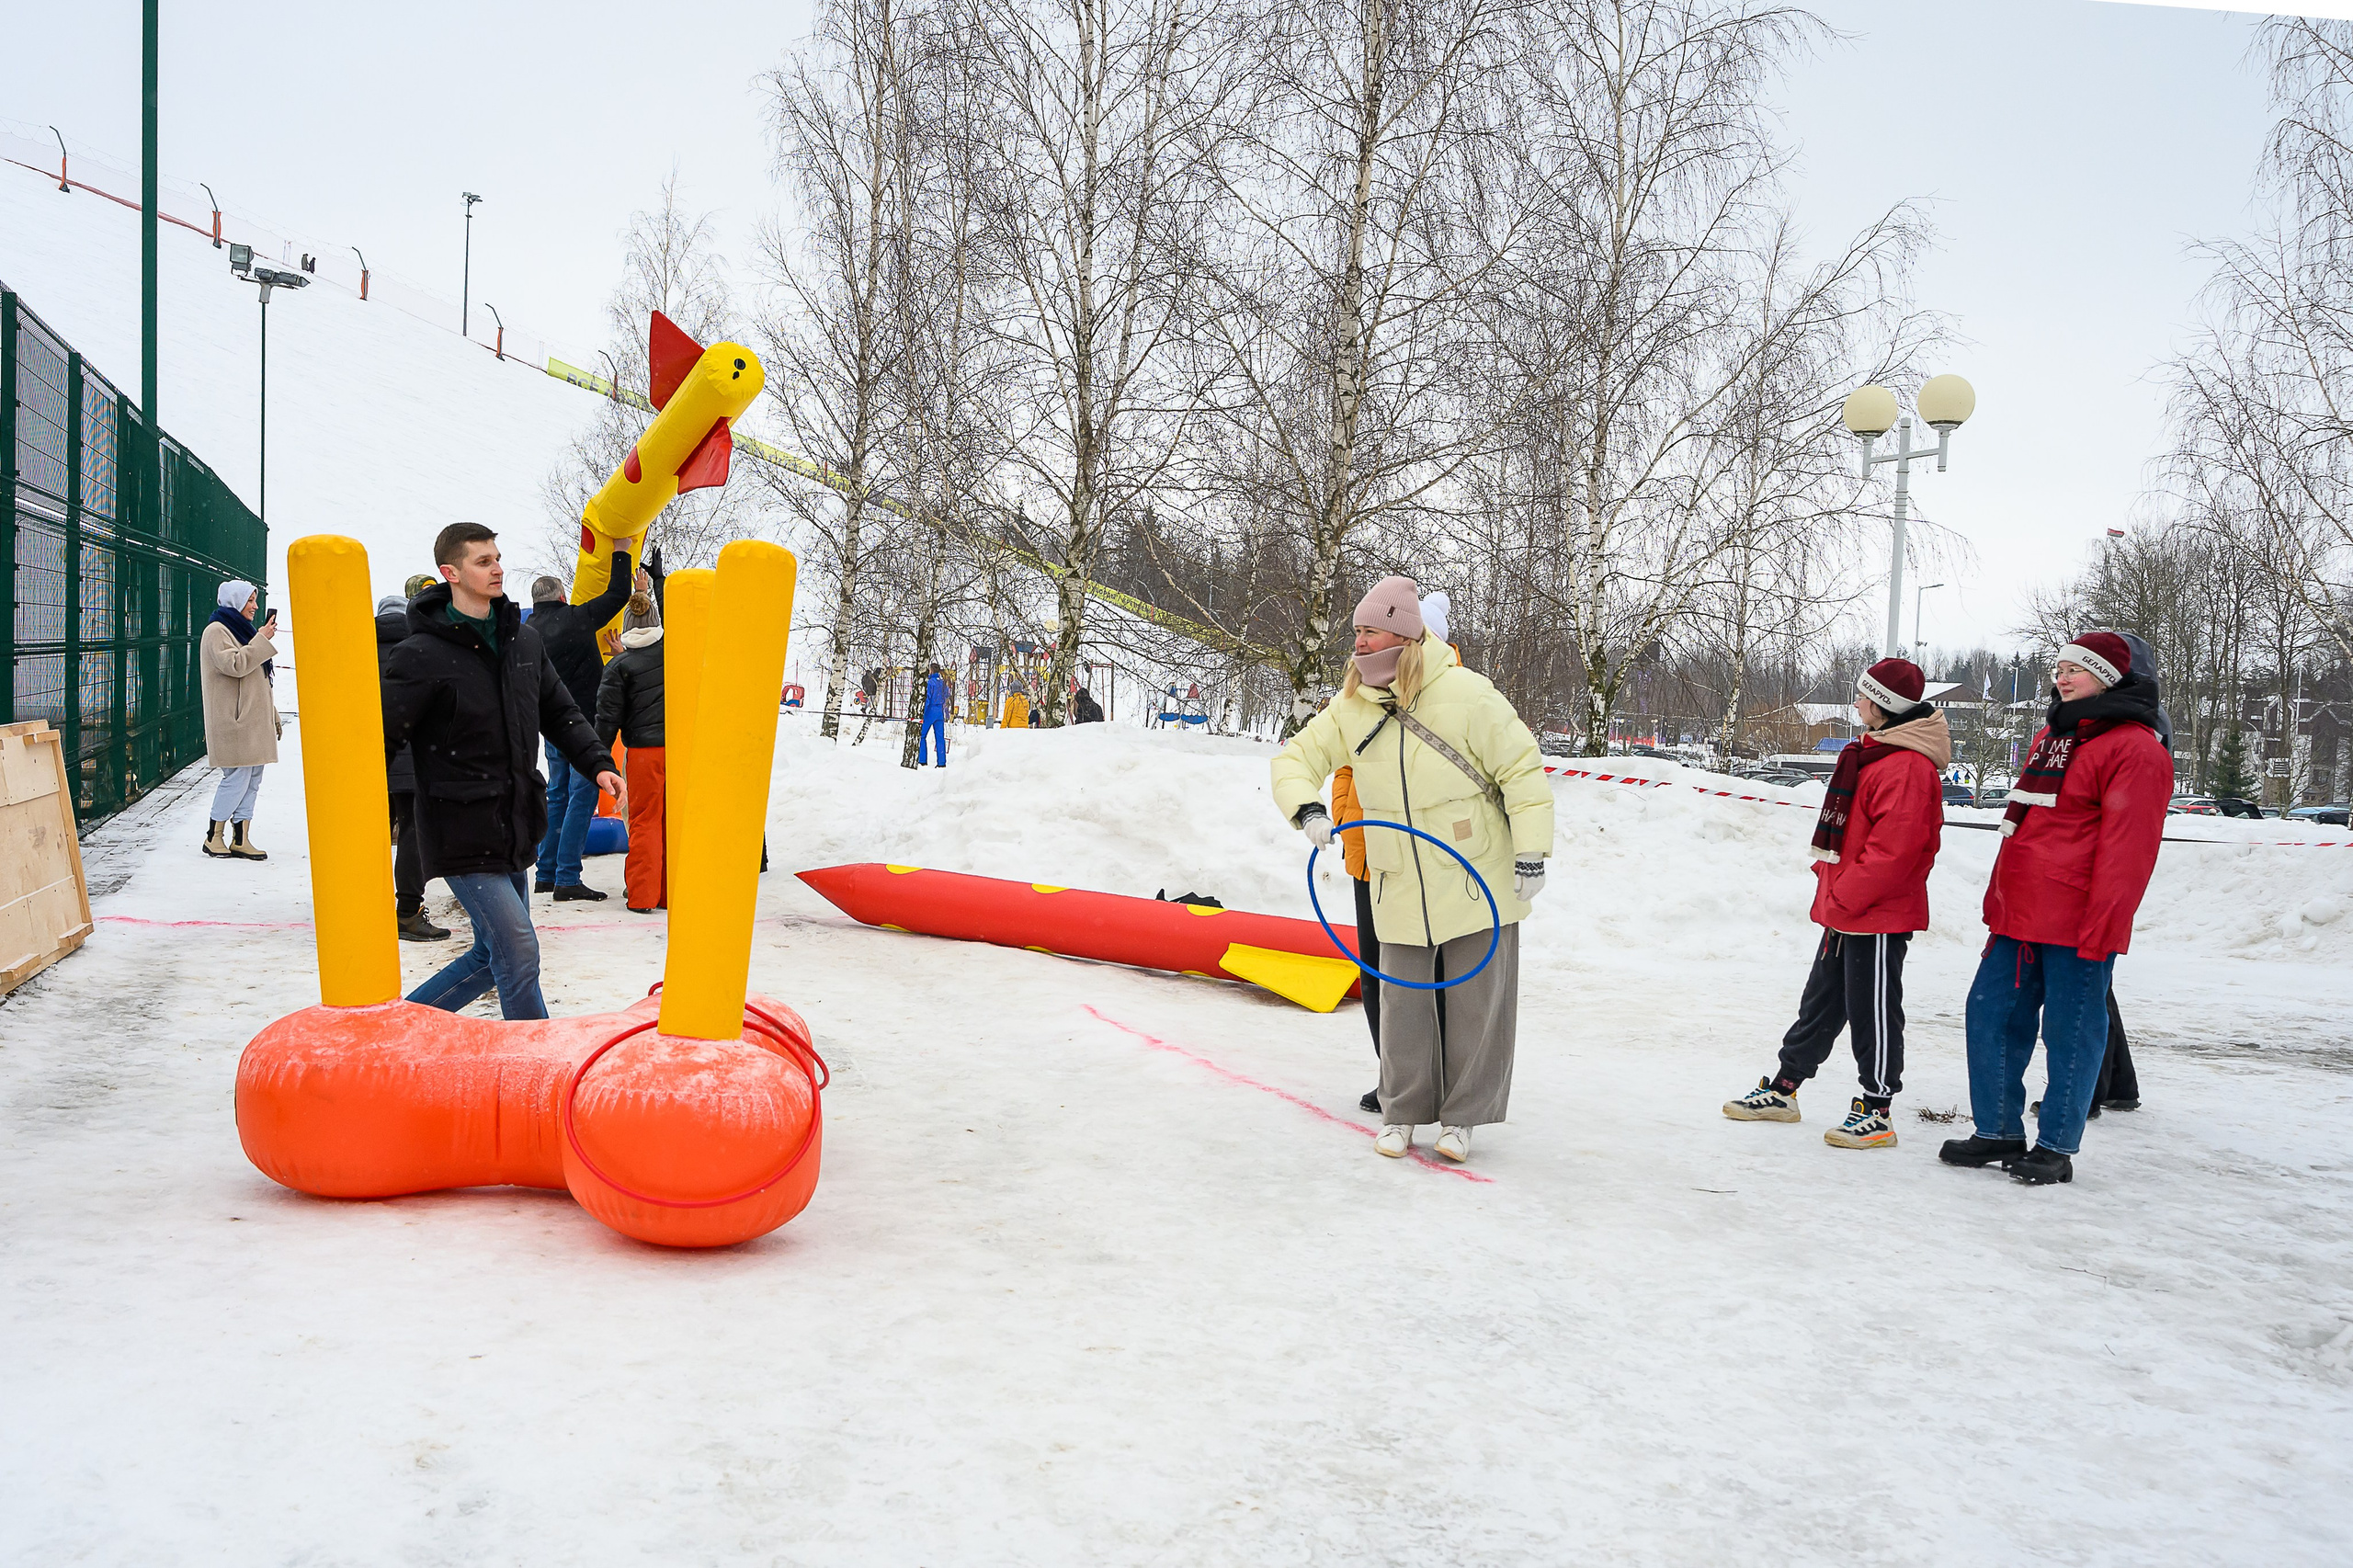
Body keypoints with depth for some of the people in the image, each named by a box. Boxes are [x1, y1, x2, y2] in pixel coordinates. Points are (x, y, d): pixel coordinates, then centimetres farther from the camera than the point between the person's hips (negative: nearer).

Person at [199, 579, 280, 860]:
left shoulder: (243, 630, 22)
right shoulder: (217, 631, -6)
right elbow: (234, 665, -22)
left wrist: (272, 717, 22)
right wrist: (262, 640, -17)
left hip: (253, 719, 9)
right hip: (234, 721, -9)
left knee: (252, 779, 5)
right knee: (237, 777, -9)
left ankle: (241, 839, 7)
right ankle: (214, 836, 1)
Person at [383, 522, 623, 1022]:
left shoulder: (524, 639, 8)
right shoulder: (424, 655, -12)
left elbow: (559, 713, 16)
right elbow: (380, 737, -11)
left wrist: (598, 764, 1)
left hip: (515, 830, 7)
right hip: (462, 834, -7)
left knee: (494, 954, 16)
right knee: (519, 953, -10)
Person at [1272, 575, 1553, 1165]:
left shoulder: (1466, 695, -14)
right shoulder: (1351, 708, -1)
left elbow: (1523, 773, -9)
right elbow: (1295, 760, 8)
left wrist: (1531, 857, -11)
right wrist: (1307, 810, -12)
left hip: (1477, 882, -3)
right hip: (1399, 890, 3)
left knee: (1475, 1000, 5)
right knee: (1404, 1002, 7)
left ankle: (1461, 1116, 20)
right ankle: (1402, 1111, 23)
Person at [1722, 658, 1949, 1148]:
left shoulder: (1908, 767, -20)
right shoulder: (1872, 751, 14)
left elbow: (1893, 850, -25)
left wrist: (1844, 900, -20)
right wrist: (1830, 888, 15)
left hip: (1879, 919, -10)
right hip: (1846, 910, 10)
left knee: (1872, 1013, 0)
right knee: (1820, 1002, 17)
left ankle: (1877, 1113, 11)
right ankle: (1782, 1089, 26)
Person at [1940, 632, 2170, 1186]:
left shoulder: (2134, 748, -9)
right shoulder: (2049, 738, 18)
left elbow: (2127, 848, -15)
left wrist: (2100, 927, -20)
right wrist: (1998, 899, 19)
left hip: (2077, 928, -8)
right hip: (2017, 918, 8)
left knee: (2070, 1033, 2)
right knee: (1990, 1014, 9)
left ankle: (2056, 1149, 12)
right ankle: (1999, 1132, 20)